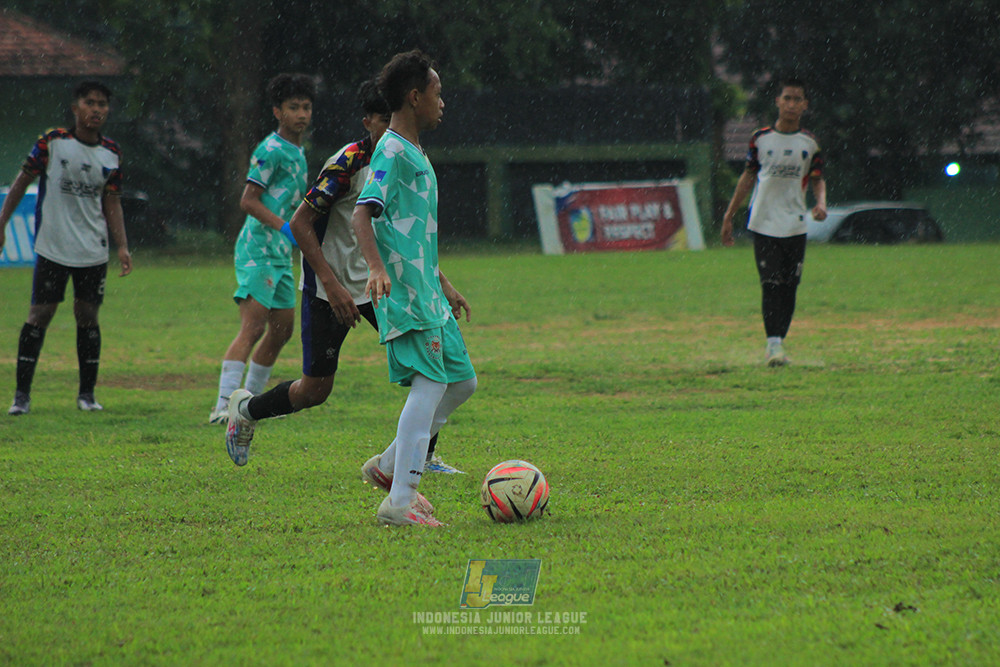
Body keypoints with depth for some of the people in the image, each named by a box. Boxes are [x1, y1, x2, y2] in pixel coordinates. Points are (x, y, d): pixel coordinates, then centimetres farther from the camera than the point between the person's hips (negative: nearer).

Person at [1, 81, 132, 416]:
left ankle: (87, 392, 14)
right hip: (52, 248, -3)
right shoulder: (52, 142, -6)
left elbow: (112, 203, 11)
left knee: (88, 315, 4)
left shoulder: (111, 153, 5)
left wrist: (122, 247, 3)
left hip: (93, 251, 3)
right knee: (39, 314, -4)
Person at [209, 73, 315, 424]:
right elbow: (248, 201, -17)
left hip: (280, 253, 10)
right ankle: (224, 405, -23)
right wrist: (285, 226, -26)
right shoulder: (271, 150, -12)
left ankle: (251, 399, 22)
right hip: (257, 250, -10)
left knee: (282, 328, 12)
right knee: (253, 327, -18)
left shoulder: (298, 152, 17)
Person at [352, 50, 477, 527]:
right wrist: (377, 267, -38)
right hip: (405, 292, -10)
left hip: (428, 295, 10)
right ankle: (399, 502, -16)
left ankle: (388, 467, 20)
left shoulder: (415, 154, 20)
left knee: (461, 381, 12)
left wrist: (444, 285, 33)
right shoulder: (392, 153, -11)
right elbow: (362, 214, -23)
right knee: (431, 383, -14)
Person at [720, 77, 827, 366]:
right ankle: (773, 343, -16)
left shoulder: (809, 142, 4)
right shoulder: (761, 138, 2)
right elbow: (748, 176, 11)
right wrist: (729, 215, 11)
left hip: (795, 225, 2)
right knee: (771, 284, -12)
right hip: (764, 222, -2)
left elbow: (817, 179, 10)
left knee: (789, 287, 2)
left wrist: (821, 203, -12)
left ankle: (778, 344, 11)